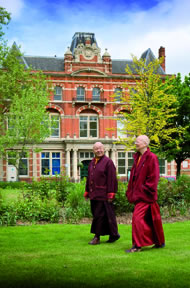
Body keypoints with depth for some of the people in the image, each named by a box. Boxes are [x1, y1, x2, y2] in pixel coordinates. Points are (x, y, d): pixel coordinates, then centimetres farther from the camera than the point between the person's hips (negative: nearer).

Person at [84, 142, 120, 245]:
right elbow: (89, 178, 20)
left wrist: (110, 194, -15)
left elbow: (112, 179, -11)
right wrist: (87, 192, 17)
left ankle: (97, 237, 5)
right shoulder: (92, 163, 15)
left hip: (103, 195, -7)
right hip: (93, 195, 7)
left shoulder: (108, 162, -7)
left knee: (99, 215, -6)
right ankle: (113, 235, 22)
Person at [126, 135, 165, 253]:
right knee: (148, 219, 15)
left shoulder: (151, 157, -11)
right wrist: (130, 191, 14)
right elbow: (133, 176, 17)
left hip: (145, 194, -8)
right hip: (138, 193, 8)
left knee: (137, 217, -11)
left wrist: (146, 189, -15)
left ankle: (137, 245, -5)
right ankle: (160, 242, 27)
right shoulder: (137, 157, 13)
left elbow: (154, 177, -14)